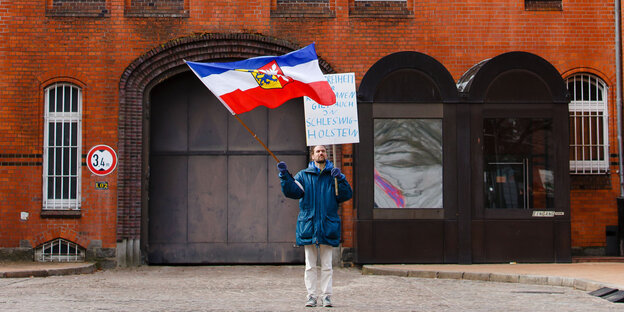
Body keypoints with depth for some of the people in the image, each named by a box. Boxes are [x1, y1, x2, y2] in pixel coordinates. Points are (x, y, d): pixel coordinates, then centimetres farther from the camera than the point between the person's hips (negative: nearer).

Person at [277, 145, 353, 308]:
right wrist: (284, 175, -15)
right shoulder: (303, 175, 9)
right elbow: (292, 191, -3)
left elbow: (346, 195, -1)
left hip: (328, 226, 0)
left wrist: (340, 179, -15)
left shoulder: (334, 175, 9)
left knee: (327, 265, 3)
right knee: (310, 265, 4)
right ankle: (311, 295, 9)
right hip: (308, 225, 0)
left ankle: (326, 295, 8)